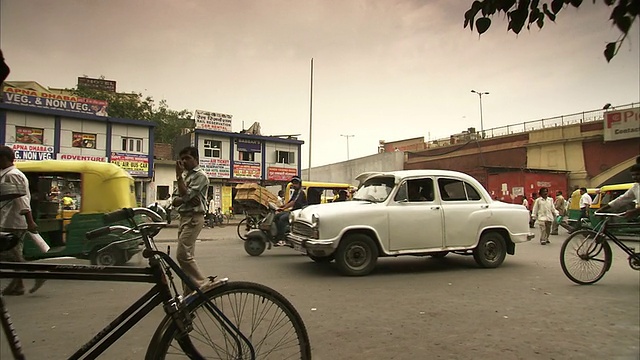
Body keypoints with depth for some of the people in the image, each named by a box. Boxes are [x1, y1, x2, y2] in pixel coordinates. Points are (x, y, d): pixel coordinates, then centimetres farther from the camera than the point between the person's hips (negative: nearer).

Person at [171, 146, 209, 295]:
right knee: (185, 255, 9)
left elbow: (185, 195, -18)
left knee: (182, 255, -14)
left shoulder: (200, 175, -8)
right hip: (183, 217, 9)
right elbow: (174, 200, 13)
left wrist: (179, 175, -11)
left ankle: (202, 286, -5)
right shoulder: (185, 176, 19)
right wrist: (184, 200, -9)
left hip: (193, 218, -9)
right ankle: (189, 292, 14)